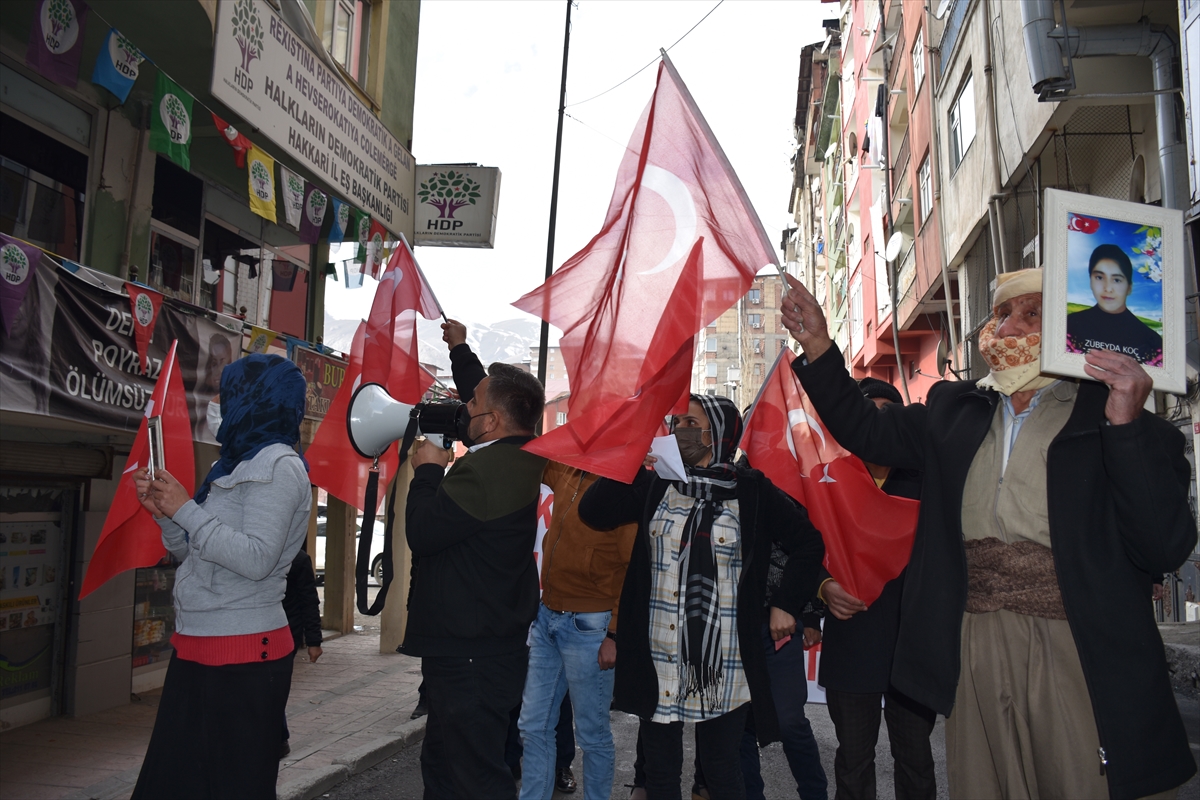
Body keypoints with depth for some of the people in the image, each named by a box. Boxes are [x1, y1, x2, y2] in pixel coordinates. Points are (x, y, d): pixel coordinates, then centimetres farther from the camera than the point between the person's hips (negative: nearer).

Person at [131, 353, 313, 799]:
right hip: (197, 646, 9)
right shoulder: (239, 465, 16)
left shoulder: (279, 465, -11)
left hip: (241, 653, -9)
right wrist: (163, 511, 5)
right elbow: (192, 554, 21)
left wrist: (185, 509, -16)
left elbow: (256, 560, -22)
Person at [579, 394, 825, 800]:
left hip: (723, 664, -2)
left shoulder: (751, 490, -2)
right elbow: (593, 512, -3)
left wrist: (786, 605, 0)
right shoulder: (654, 484, 5)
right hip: (658, 662, 2)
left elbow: (808, 542, 5)